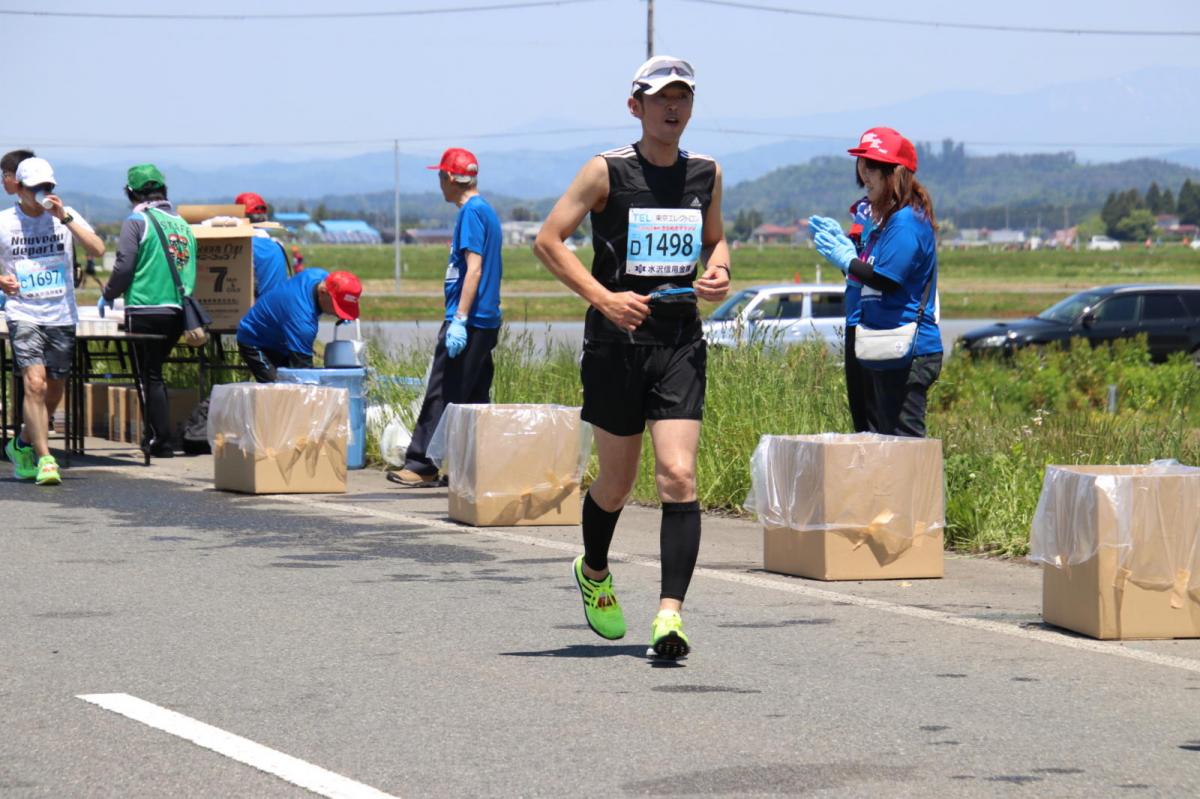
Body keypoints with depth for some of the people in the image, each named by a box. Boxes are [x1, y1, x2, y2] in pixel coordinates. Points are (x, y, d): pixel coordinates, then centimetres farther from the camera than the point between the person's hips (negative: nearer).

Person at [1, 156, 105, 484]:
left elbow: (97, 250, -11)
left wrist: (65, 218, -19)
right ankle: (44, 459, -15)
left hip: (62, 317, 3)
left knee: (54, 392, 11)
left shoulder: (66, 216, 2)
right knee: (35, 384, -18)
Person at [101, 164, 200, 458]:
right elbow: (190, 269, 16)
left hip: (145, 310, -6)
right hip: (177, 312, 6)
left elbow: (124, 266, -11)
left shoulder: (137, 221, -5)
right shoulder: (182, 223, 13)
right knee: (154, 373, 18)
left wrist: (107, 295, 4)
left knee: (149, 377, 0)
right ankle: (152, 436, 20)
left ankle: (161, 442, -2)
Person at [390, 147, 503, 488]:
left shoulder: (471, 212, -12)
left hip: (468, 320, -10)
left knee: (441, 394, -7)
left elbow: (474, 269, -20)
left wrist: (459, 320, -23)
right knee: (475, 399, 10)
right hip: (486, 321, 10)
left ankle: (421, 466, -7)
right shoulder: (486, 211, 17)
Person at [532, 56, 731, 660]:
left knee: (678, 476, -13)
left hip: (680, 342, 2)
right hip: (616, 342, -2)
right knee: (617, 481, 9)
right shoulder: (607, 172, -5)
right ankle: (594, 573, 40)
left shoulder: (706, 173, 8)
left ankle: (670, 614, -17)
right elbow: (548, 240, -5)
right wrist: (603, 297, -15)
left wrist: (717, 272, 1)